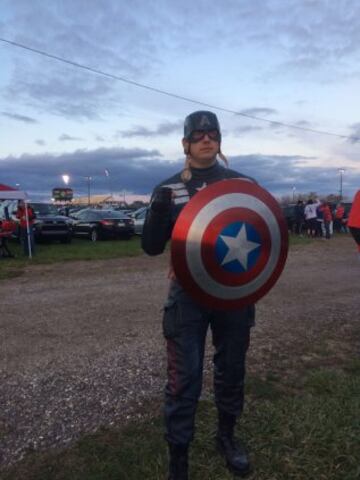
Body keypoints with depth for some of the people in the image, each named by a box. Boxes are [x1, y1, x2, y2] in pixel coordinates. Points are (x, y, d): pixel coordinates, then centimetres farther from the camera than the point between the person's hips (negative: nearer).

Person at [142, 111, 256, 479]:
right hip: (188, 296, -1)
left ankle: (226, 437, 44)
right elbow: (152, 247, -3)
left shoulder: (242, 183, 1)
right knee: (183, 379, 3)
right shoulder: (169, 189, 0)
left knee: (231, 370, 18)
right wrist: (158, 210, -21)